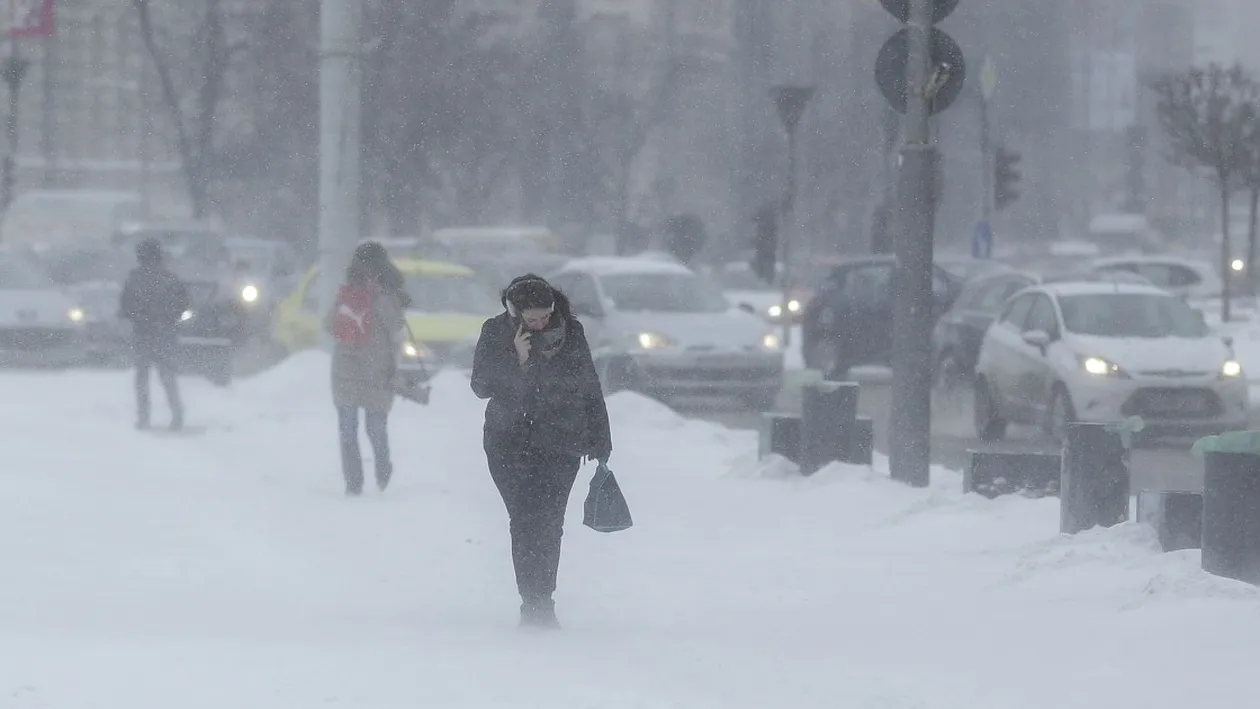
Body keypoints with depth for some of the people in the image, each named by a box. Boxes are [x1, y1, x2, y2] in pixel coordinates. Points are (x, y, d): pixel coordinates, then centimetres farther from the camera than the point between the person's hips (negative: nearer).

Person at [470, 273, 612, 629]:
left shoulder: (570, 331, 1)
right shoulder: (496, 333, -2)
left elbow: (590, 387, 10)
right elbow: (481, 386, -5)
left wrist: (600, 441, 13)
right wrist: (516, 361, -20)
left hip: (560, 443, 0)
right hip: (510, 443, 0)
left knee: (547, 524, -8)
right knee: (524, 522, -10)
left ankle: (538, 604, 1)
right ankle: (536, 604, -7)